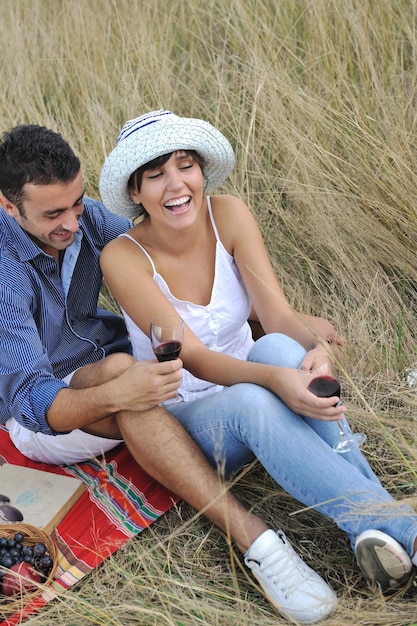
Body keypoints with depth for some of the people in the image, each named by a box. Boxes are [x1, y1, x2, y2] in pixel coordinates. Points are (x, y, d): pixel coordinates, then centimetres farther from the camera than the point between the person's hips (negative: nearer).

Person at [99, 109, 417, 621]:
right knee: (251, 401, -39)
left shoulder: (227, 215, -10)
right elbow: (194, 358, -26)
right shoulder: (123, 257, -19)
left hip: (248, 391, 3)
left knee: (279, 348, -34)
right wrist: (272, 378, -45)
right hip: (183, 416, -3)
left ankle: (374, 536, -37)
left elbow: (278, 317, -18)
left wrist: (316, 340, -42)